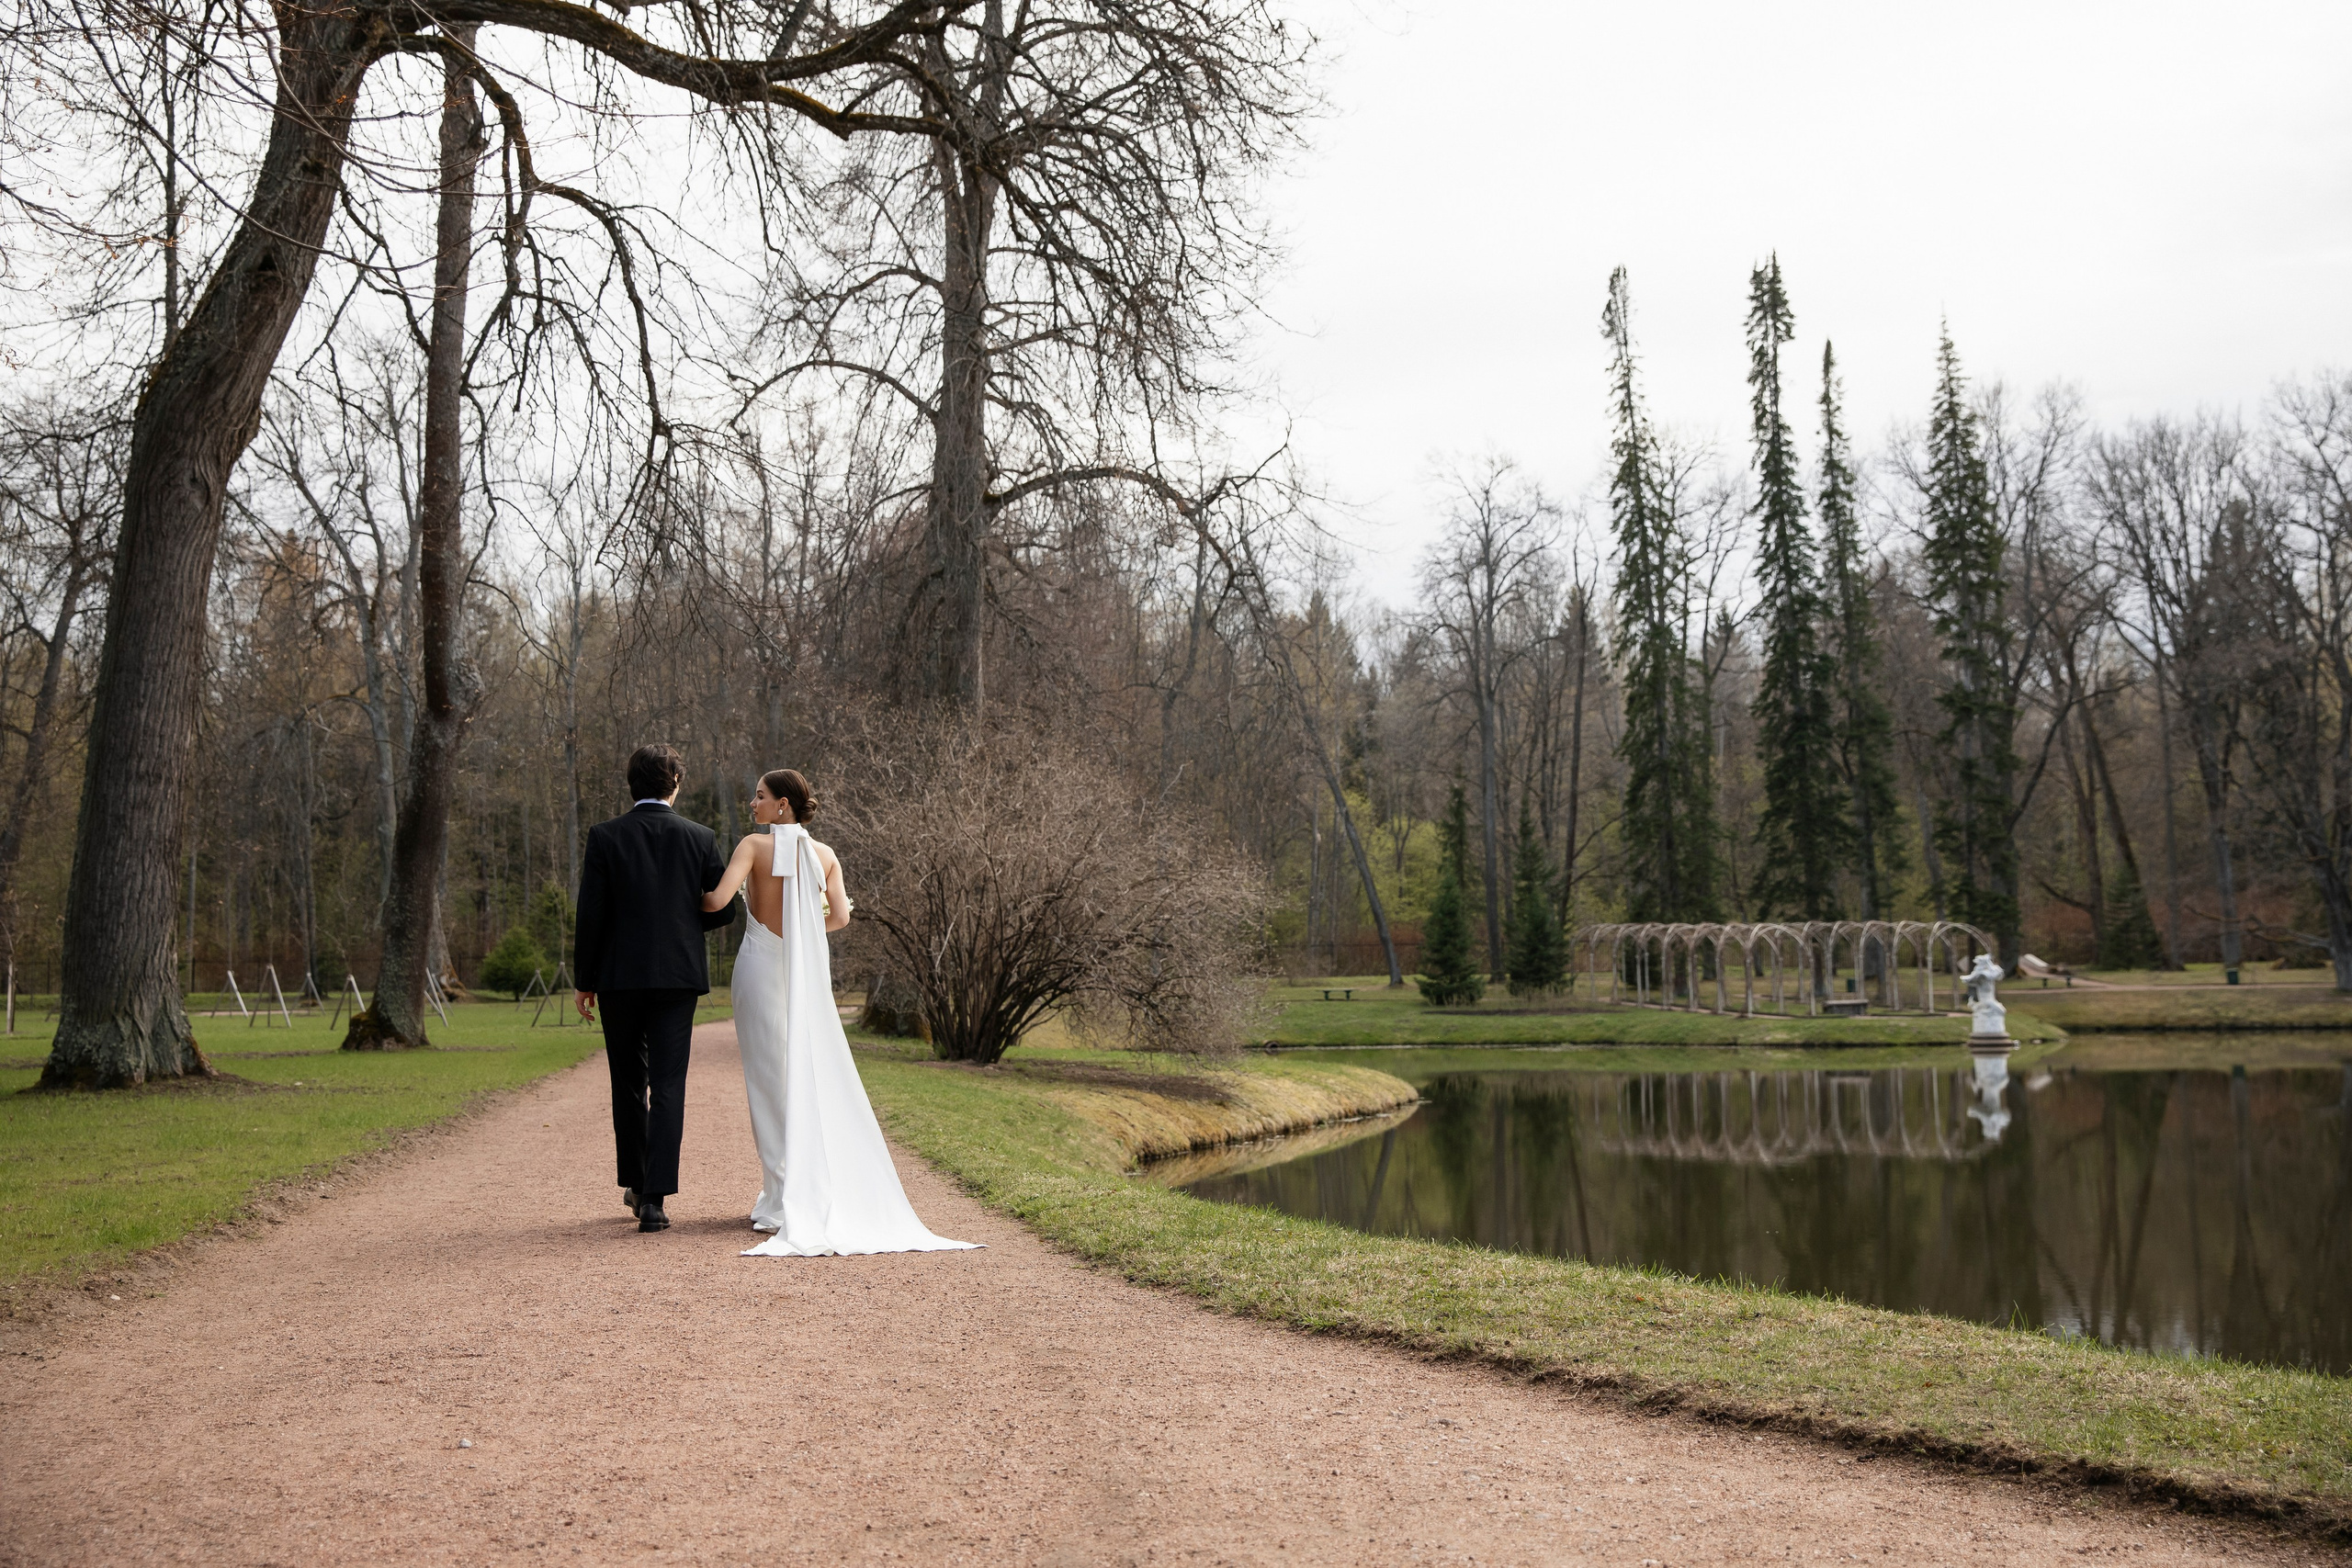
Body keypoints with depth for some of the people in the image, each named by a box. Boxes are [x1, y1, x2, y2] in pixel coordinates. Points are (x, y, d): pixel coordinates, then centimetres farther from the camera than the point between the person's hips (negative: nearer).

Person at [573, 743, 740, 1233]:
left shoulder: (605, 837, -3)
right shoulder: (700, 838, 0)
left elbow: (591, 915, -5)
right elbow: (724, 910, 3)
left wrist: (585, 981, 4)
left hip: (620, 976, 0)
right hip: (679, 976, 0)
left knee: (629, 1085, 15)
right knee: (668, 1086, -1)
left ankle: (636, 1183, 27)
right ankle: (654, 1197, -8)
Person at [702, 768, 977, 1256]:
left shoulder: (755, 845, -7)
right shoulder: (825, 855, 5)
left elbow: (718, 899, -17)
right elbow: (840, 917, -2)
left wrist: (694, 898, 5)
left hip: (762, 965, -4)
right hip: (807, 971, 4)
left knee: (769, 1077, 1)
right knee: (811, 1076, 10)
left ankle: (783, 1198, 2)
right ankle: (823, 1193, 12)